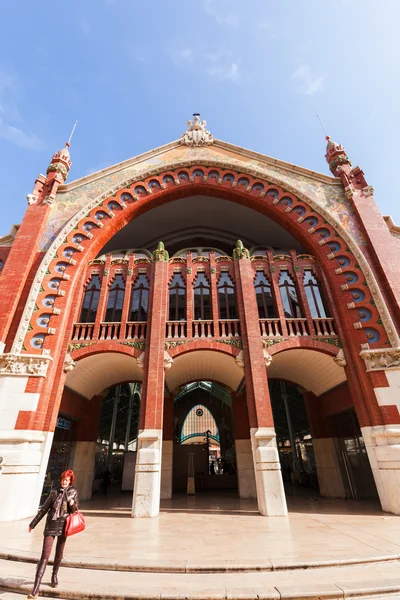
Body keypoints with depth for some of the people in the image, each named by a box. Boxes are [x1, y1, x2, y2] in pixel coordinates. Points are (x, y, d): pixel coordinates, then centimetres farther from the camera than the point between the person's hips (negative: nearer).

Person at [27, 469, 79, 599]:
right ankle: (36, 588, 0)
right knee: (45, 556, -9)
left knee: (59, 554, 16)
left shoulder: (73, 492, -4)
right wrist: (33, 523, 9)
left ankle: (54, 575, 40)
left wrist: (72, 504, -23)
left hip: (63, 526, 1)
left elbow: (74, 511, -1)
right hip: (51, 526, -1)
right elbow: (44, 509, 7)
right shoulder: (54, 492, -3)